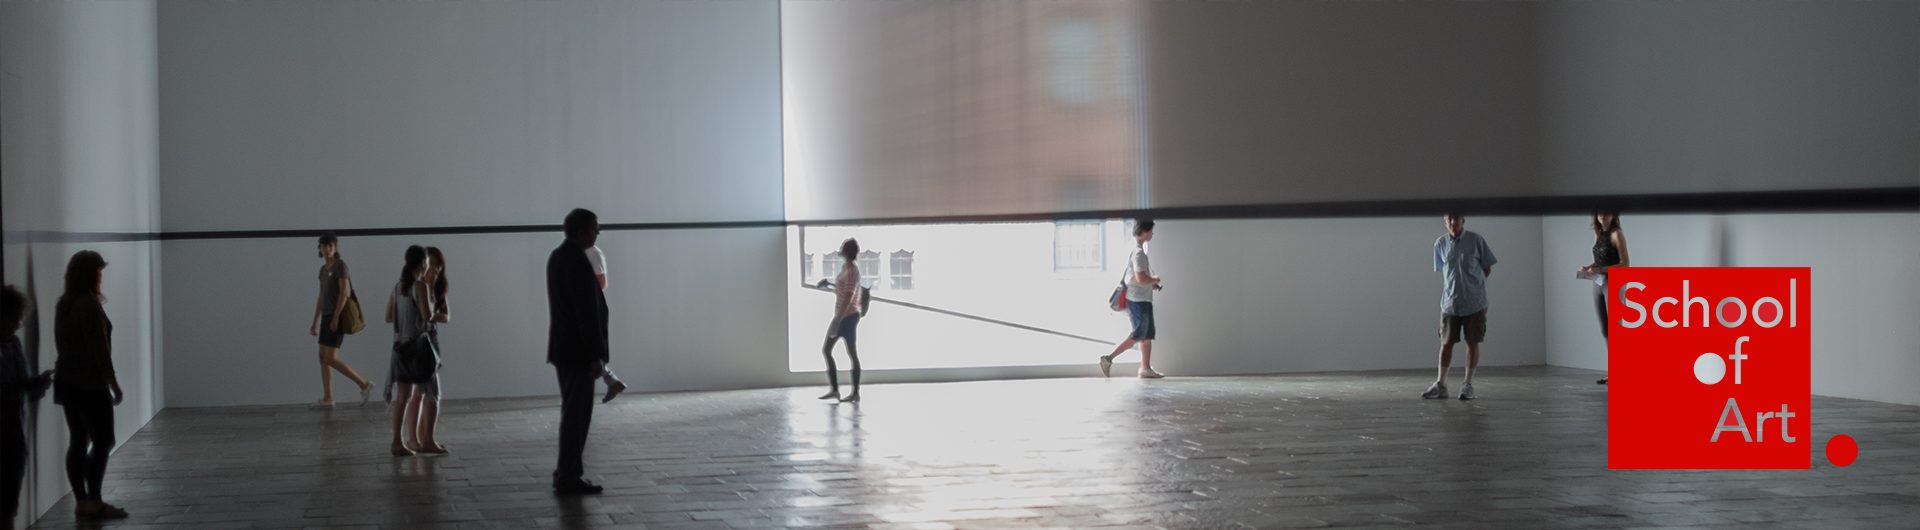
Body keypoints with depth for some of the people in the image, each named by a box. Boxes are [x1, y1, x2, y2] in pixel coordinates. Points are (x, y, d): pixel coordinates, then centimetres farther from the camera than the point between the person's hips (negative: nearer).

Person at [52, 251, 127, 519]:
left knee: (78, 441, 9)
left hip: (67, 383, 9)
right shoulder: (89, 305, -16)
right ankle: (93, 502, -4)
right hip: (90, 384, -9)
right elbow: (98, 348, -18)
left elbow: (62, 343, 15)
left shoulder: (64, 304, 11)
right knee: (103, 440, -3)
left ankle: (81, 501, 11)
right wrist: (114, 383, -14)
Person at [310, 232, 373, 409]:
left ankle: (364, 385, -7)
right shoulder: (324, 269, 16)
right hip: (327, 317, 9)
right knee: (323, 358, 5)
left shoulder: (340, 264, -10)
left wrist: (336, 318, -22)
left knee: (331, 359, -12)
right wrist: (315, 322, 18)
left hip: (337, 317, -9)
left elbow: (344, 292, -17)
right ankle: (327, 398, 7)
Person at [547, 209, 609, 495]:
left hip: (563, 348, 10)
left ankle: (567, 472, 22)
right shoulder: (578, 262, -20)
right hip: (578, 352, -10)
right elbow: (587, 312, -22)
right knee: (577, 414, -4)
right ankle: (569, 478, -1)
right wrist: (596, 355, -19)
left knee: (573, 412, 16)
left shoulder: (557, 256, 12)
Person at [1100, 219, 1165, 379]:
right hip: (1138, 299, -10)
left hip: (1142, 299, 10)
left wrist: (1150, 283, 15)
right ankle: (1108, 358, -6)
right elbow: (1141, 278, -24)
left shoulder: (1134, 249, 15)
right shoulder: (1138, 252, -17)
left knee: (1148, 334, 10)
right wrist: (1154, 279, -6)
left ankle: (1146, 369, 12)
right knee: (1138, 335, -6)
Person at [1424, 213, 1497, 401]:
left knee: (1472, 342, 2)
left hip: (1474, 302, -2)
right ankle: (1440, 385, 9)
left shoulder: (1476, 241, -5)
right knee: (1446, 343, 3)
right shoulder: (1440, 244, 3)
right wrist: (1454, 287, 7)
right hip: (1449, 302, 2)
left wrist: (1473, 284, 4)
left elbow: (1487, 268, 3)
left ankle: (1468, 385, 10)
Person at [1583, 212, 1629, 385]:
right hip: (1598, 284, 7)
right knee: (1605, 331, 8)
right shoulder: (1598, 234, 12)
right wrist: (1588, 267, 1)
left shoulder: (1617, 235, -9)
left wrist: (1600, 269, -20)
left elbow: (1625, 263, -13)